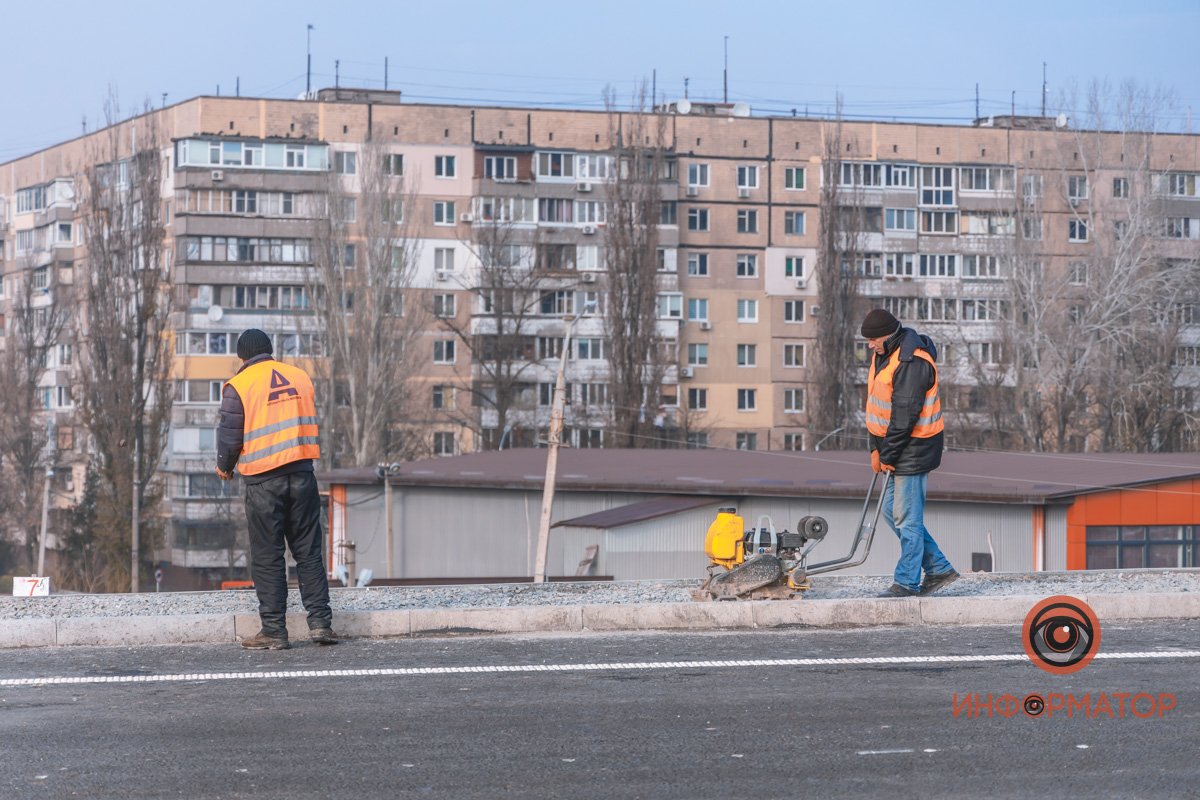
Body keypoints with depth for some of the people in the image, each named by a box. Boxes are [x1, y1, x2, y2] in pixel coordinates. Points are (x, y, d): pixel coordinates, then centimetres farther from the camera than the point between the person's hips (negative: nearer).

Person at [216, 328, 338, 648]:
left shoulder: (239, 386, -6)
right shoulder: (301, 377, 8)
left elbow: (230, 435, -5)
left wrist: (224, 467, 13)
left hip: (263, 480, -4)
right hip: (302, 474, 4)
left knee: (267, 558, 3)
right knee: (308, 552, 9)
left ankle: (274, 630, 2)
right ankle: (320, 621, 3)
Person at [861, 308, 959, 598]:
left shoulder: (912, 362, -21)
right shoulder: (883, 355, 10)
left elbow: (905, 414, -22)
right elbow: (876, 405, 14)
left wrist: (888, 455, -17)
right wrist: (876, 449, 8)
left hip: (913, 448, -10)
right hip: (893, 447, 10)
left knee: (907, 517, -4)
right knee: (892, 513, 14)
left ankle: (906, 582, 4)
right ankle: (939, 569, 20)